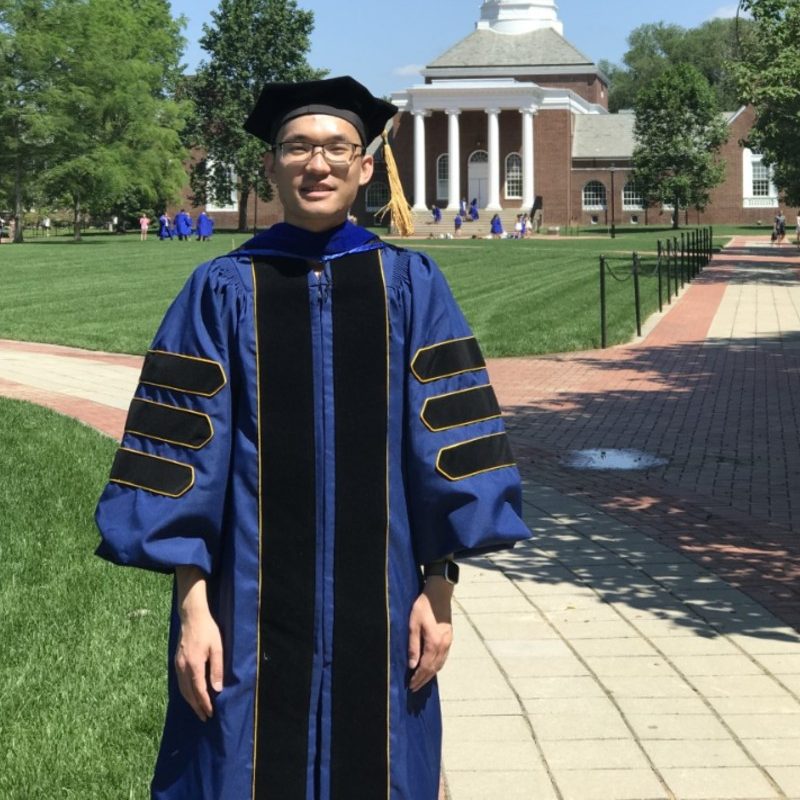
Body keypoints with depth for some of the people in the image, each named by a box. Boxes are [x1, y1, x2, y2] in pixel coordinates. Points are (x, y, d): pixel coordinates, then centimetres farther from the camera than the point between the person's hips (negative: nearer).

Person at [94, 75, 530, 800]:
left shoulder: (409, 285, 3)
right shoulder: (224, 291, 0)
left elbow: (444, 435, 1)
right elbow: (185, 449, -2)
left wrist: (439, 583, -3)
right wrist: (192, 604, -8)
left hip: (377, 605, 1)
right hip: (252, 610, -1)